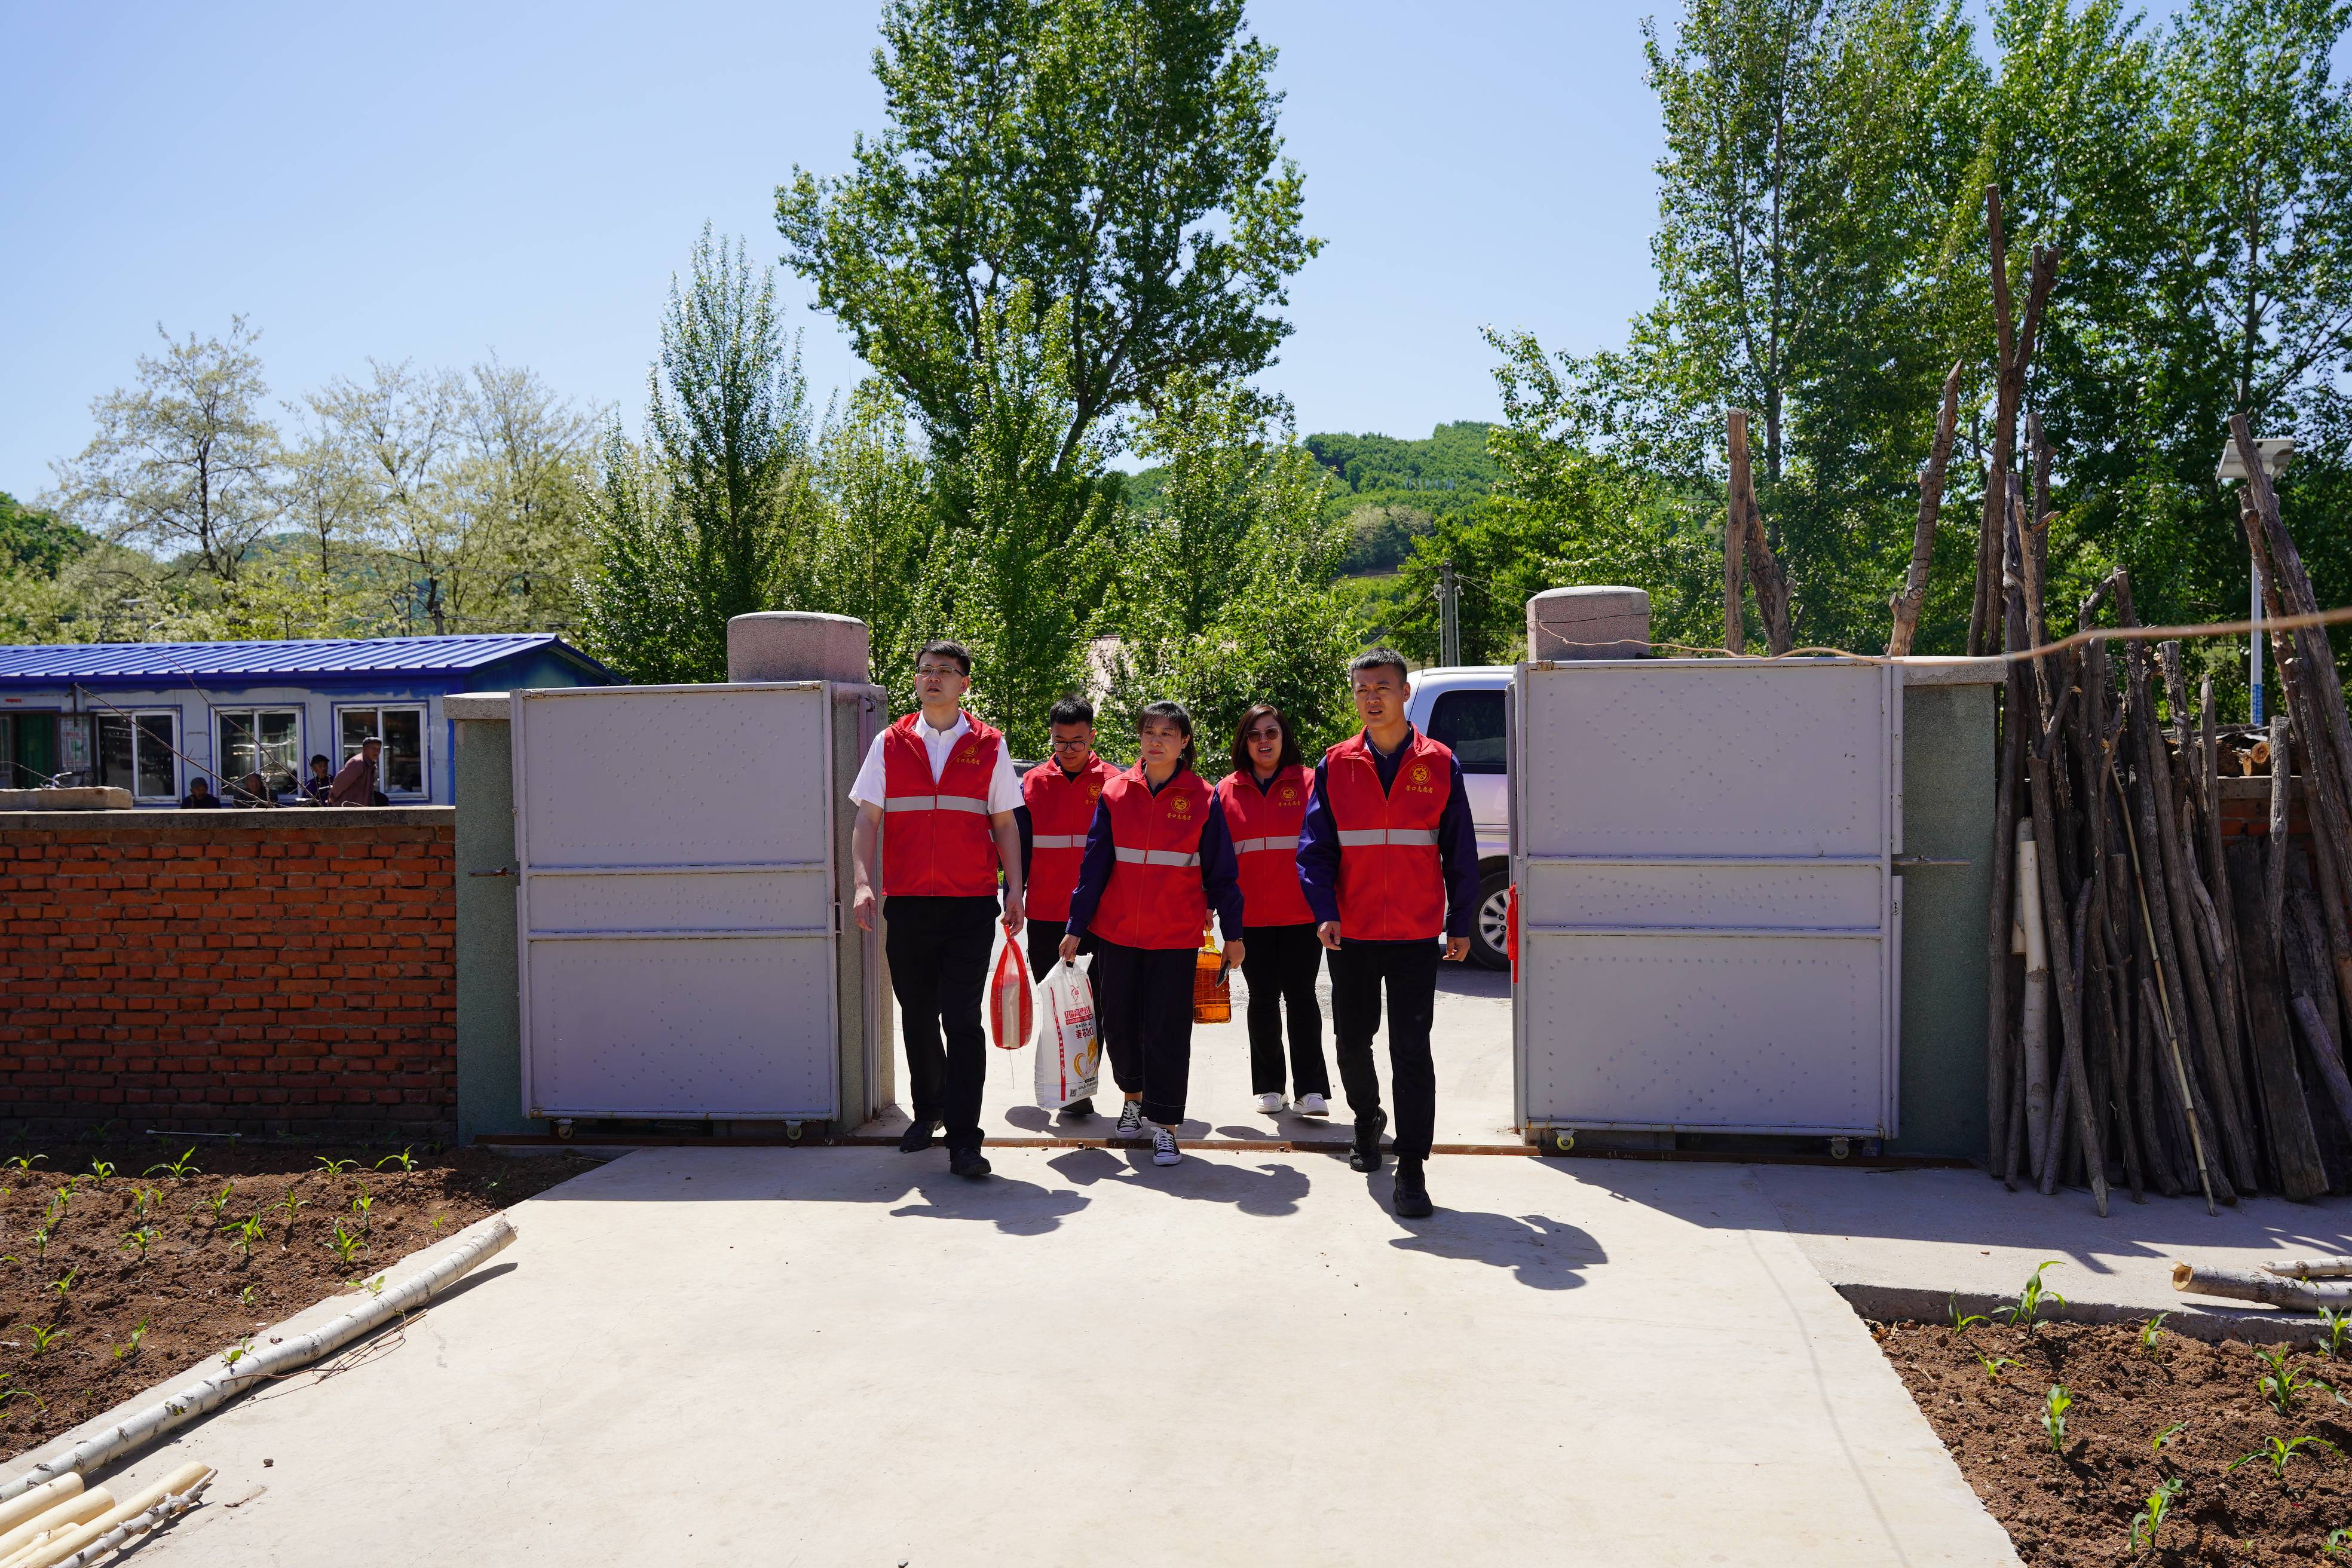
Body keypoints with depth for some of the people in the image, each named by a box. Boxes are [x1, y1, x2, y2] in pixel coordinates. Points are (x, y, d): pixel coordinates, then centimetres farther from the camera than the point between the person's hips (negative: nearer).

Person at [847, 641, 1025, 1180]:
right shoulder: (890, 744, 8)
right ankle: (928, 1109, 33)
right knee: (918, 1016, 13)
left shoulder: (989, 746, 6)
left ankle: (963, 1140, -4)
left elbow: (1005, 824, 8)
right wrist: (863, 883, -8)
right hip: (907, 903, 2)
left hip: (971, 904, -2)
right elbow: (867, 819, 6)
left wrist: (1014, 891, 0)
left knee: (962, 1019, -7)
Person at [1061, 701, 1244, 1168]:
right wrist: (1076, 927, 2)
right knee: (1120, 1023, 13)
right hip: (1116, 932, 3)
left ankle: (1164, 1125, 7)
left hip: (1176, 936, -2)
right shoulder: (1116, 792, 2)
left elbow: (1221, 870, 3)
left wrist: (1233, 933, 3)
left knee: (1167, 1029, -2)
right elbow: (1094, 863, 4)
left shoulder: (1203, 798, -2)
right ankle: (1133, 1095, 37)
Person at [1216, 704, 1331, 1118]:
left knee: (1300, 996, 0)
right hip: (1250, 915, 2)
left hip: (1302, 913, -2)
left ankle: (1312, 1088, 7)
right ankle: (1268, 1087, 20)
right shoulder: (1226, 791, 7)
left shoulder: (1308, 784, 2)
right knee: (1263, 998, 9)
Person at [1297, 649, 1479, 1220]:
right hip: (1351, 935, 2)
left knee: (1412, 1051, -4)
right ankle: (1367, 1119, 42)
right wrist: (1325, 911, -13)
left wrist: (1460, 925, 3)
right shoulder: (1335, 766, 3)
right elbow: (1314, 848, 1)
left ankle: (1412, 1172, 3)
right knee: (1352, 1040, 13)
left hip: (1417, 936, -2)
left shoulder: (1440, 764, 1)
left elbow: (1460, 852, 5)